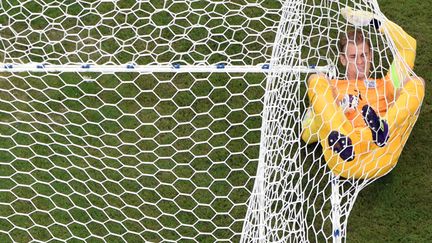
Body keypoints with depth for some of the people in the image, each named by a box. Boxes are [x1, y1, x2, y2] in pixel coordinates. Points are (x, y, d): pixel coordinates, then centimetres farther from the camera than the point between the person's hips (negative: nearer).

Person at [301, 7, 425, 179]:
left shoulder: (384, 85, 35)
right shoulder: (331, 88, 29)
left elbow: (408, 45, 29)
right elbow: (307, 136, 19)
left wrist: (374, 20, 25)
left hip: (381, 160, 1)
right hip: (343, 161, -1)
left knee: (416, 83, -3)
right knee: (316, 80, -7)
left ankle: (381, 131, -35)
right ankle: (341, 140, -34)